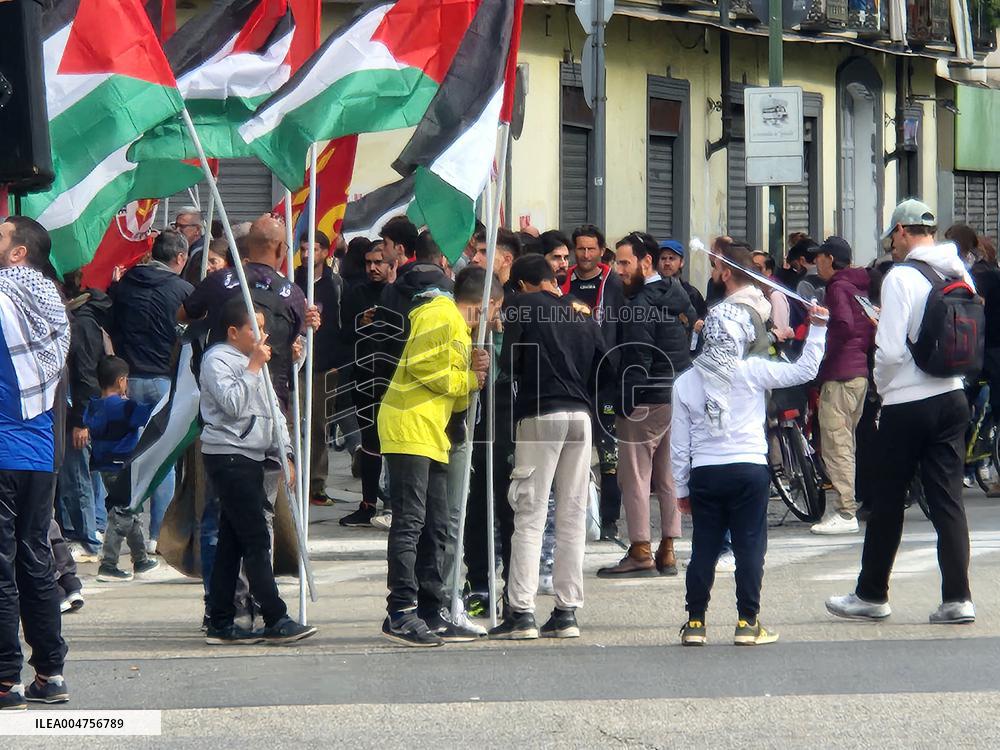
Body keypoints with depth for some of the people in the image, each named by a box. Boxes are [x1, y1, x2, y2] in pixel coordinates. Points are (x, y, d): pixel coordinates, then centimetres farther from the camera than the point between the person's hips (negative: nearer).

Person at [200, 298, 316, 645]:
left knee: (232, 542, 8)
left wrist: (284, 454, 18)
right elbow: (233, 404, -21)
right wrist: (254, 367, -16)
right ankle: (276, 620, -13)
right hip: (228, 457, -10)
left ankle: (221, 624, 9)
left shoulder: (253, 360, 21)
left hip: (250, 458, 10)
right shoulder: (217, 359, -8)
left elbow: (270, 409, 24)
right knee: (256, 540, -12)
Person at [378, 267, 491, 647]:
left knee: (435, 527, 10)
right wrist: (467, 380, -7)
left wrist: (474, 373, 4)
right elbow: (422, 364, -18)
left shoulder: (460, 329, 26)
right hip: (409, 428, -10)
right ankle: (401, 612, -16)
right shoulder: (440, 316, -5)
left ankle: (430, 614, 13)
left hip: (432, 436, 10)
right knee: (410, 521, -14)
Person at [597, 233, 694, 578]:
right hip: (680, 398, 8)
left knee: (635, 476, -2)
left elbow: (637, 364, -19)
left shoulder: (638, 307, -16)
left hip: (646, 403, -8)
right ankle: (668, 551, 13)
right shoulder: (678, 294, 10)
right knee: (669, 477, 11)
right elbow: (694, 325, 17)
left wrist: (623, 405, -14)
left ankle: (640, 552, -3)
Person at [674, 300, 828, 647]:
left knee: (703, 549, 8)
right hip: (749, 470, -2)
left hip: (704, 474, 2)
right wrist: (818, 328, 8)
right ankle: (747, 622, 4)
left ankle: (695, 622, 9)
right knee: (749, 547, 3)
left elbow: (679, 443, 5)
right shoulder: (752, 372, -6)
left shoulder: (685, 382, 2)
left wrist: (682, 486, 13)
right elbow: (805, 370, -1)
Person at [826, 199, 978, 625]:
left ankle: (872, 595, 17)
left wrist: (882, 384, 1)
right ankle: (957, 598, -1)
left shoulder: (901, 277, -14)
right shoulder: (959, 275, 6)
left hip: (907, 403, -6)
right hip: (952, 397, 6)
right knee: (948, 500, 5)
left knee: (887, 502, 7)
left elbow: (890, 348, -17)